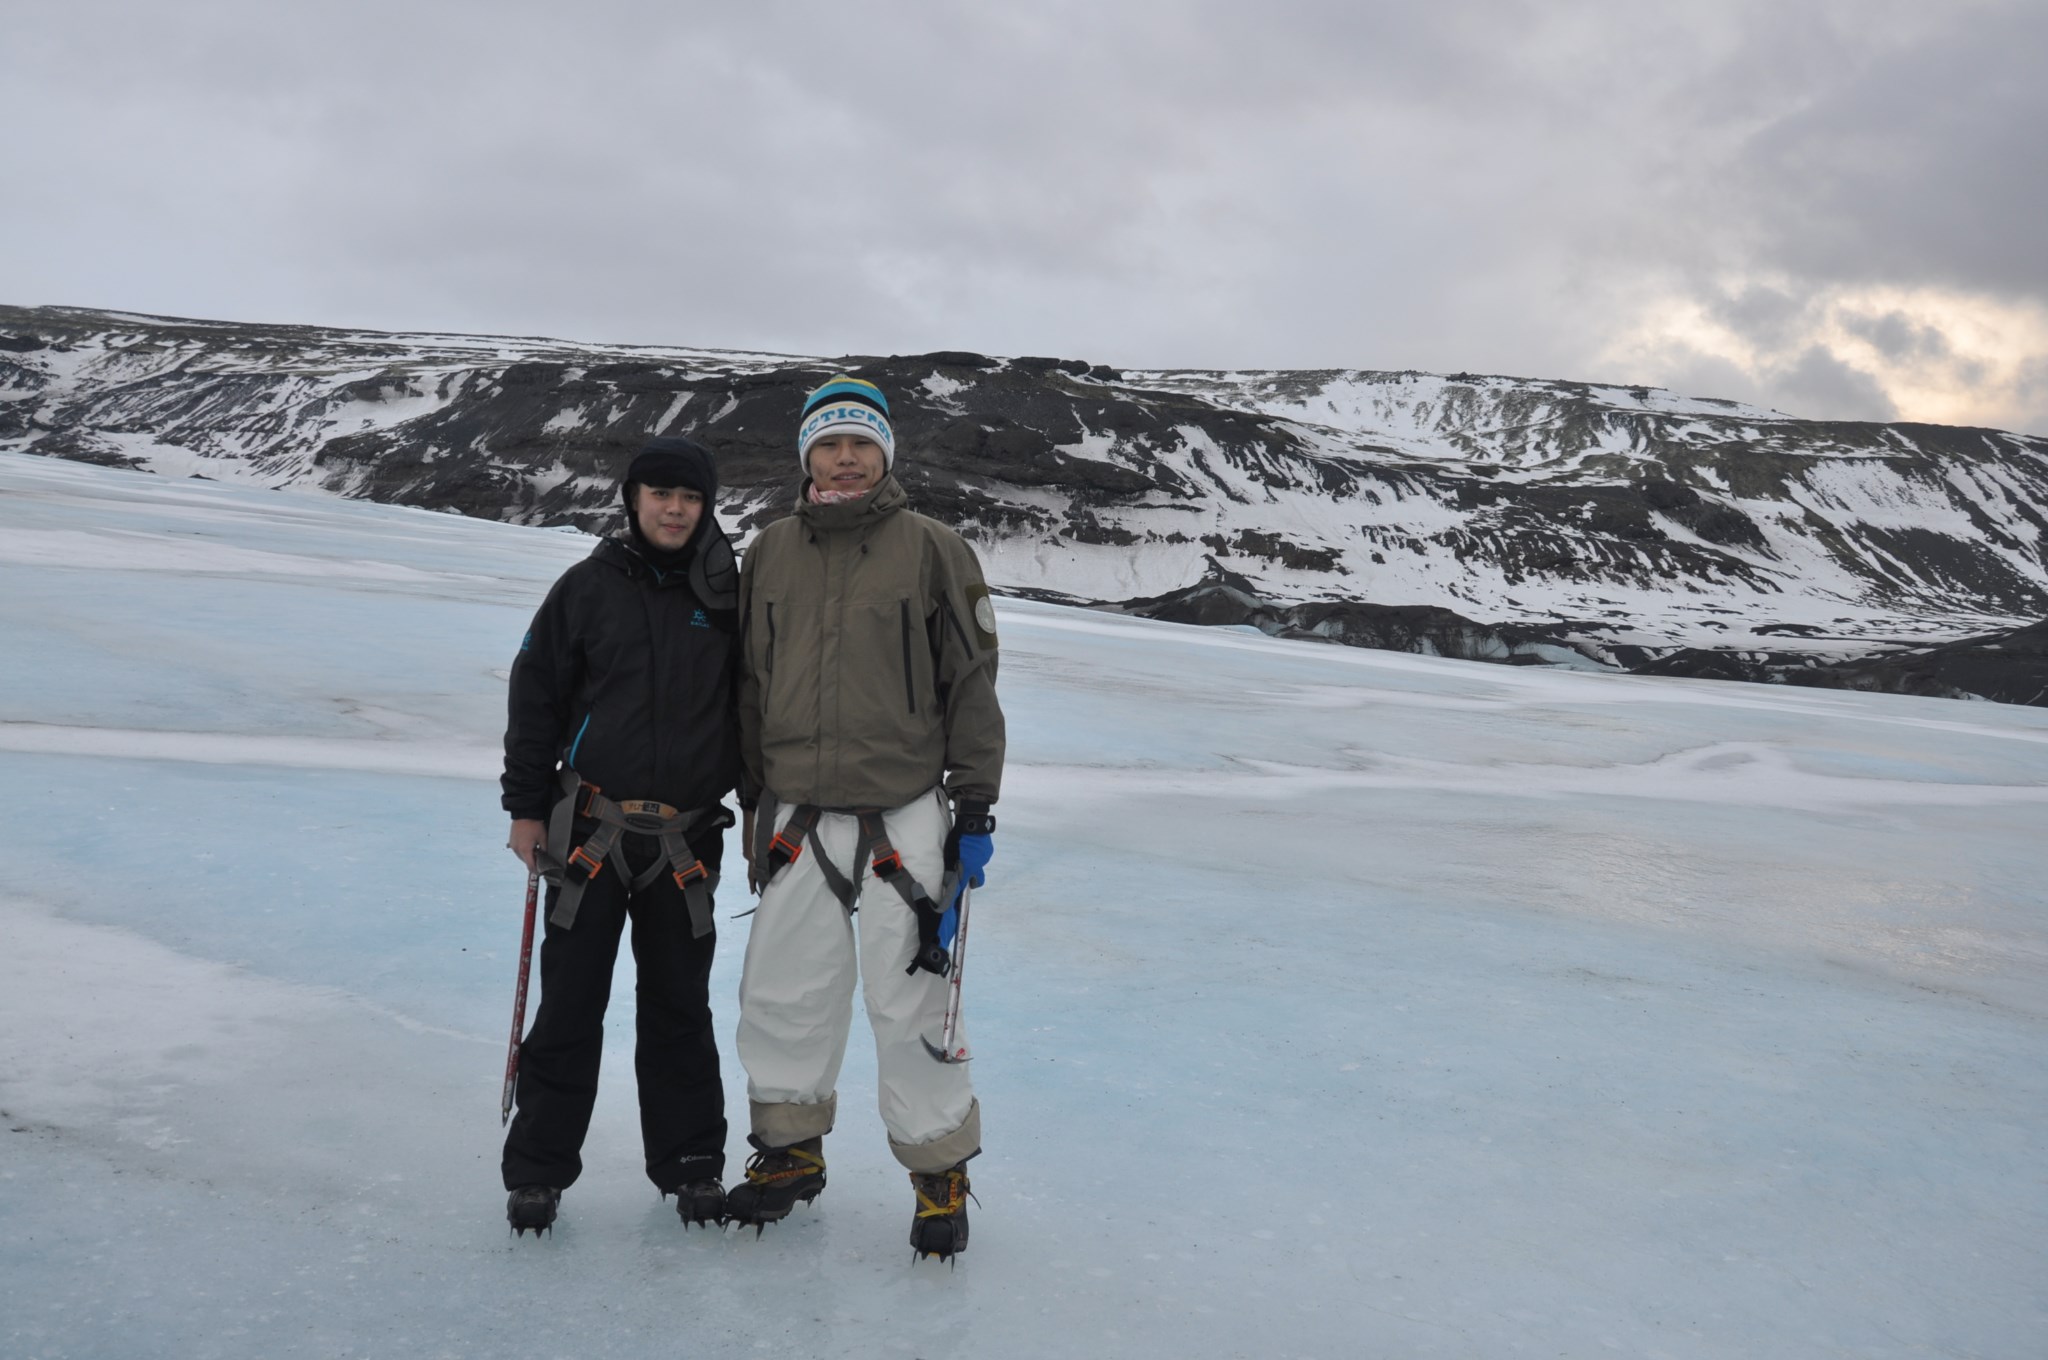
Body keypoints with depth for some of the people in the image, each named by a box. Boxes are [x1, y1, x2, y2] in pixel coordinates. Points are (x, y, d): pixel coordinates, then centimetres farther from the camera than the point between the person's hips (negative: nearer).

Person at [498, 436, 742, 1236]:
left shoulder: (728, 597, 4)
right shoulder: (588, 587, 1)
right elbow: (535, 696, 4)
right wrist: (526, 807, 2)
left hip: (687, 842, 1)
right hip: (590, 833, -1)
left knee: (679, 1010, 10)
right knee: (570, 1006, 4)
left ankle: (691, 1164, 24)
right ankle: (538, 1170, 18)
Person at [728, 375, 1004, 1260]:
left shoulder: (931, 550, -2)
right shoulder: (771, 554, 8)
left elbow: (972, 685, -2)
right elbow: (749, 686, 15)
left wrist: (976, 811, -4)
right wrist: (754, 804, 15)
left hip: (902, 820, -3)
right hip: (796, 821, 4)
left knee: (911, 1001, 0)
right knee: (782, 996, 10)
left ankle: (939, 1173, 18)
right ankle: (791, 1152, 31)